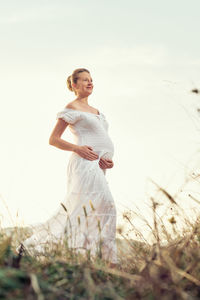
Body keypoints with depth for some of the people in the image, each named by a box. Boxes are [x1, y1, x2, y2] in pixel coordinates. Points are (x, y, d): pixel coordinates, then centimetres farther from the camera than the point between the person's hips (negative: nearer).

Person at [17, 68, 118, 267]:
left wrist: (108, 160, 7)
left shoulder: (95, 111, 25)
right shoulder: (72, 108, 0)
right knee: (105, 205, -15)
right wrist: (77, 148, -17)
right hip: (85, 163, -9)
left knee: (73, 211, 8)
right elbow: (53, 139, -3)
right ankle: (110, 261, -11)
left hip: (97, 166, 9)